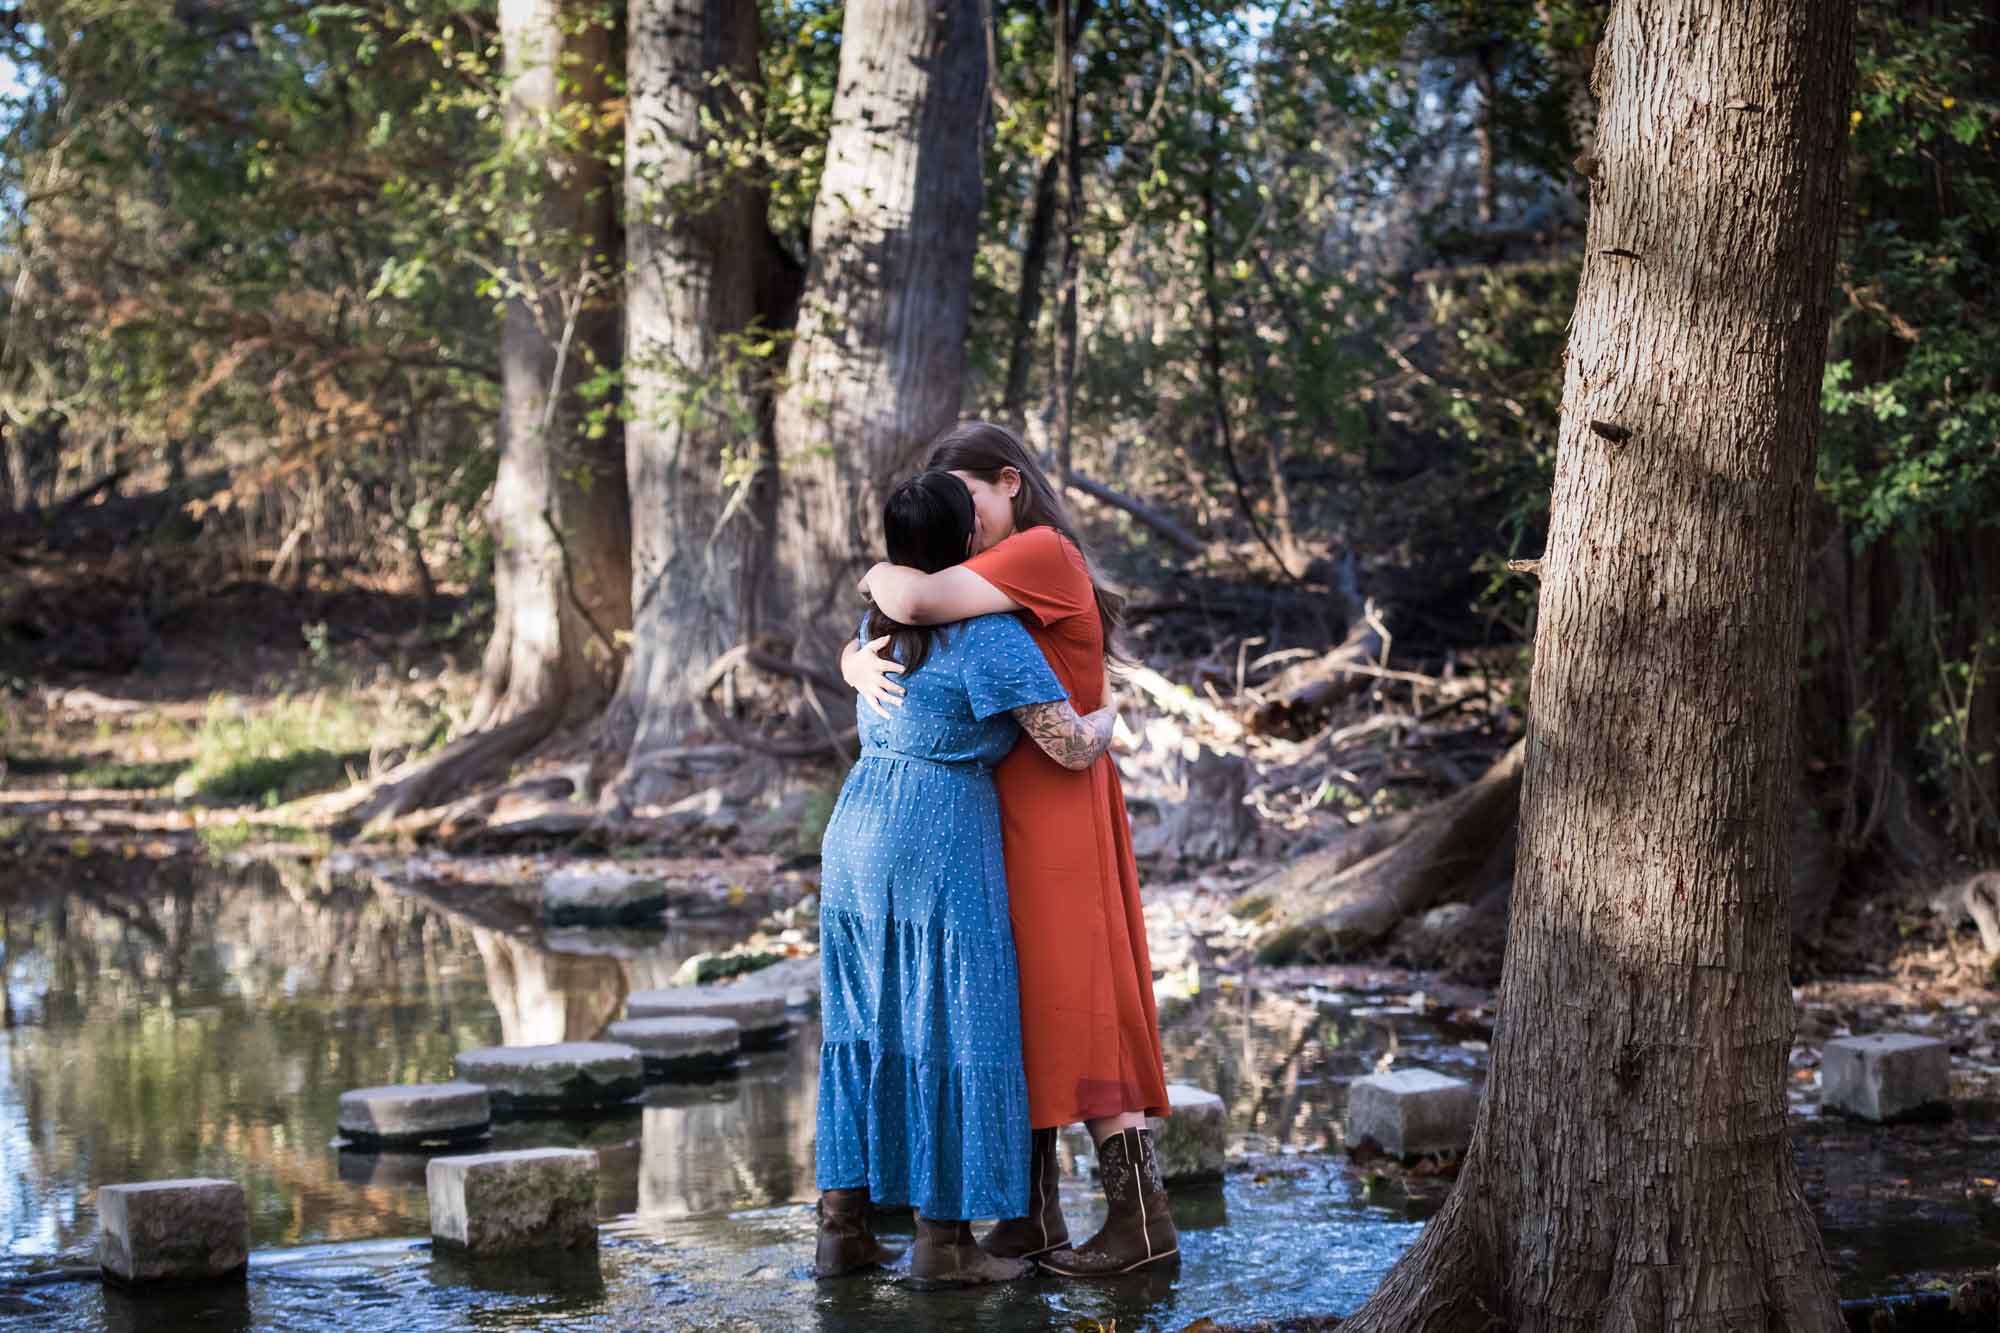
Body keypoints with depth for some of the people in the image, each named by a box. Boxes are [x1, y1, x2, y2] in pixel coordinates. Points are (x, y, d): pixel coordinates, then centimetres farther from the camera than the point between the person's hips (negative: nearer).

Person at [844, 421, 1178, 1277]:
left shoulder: (1042, 553, -13)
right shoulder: (982, 580, 14)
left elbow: (909, 604, -25)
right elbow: (859, 644, 11)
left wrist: (879, 575, -2)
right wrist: (863, 667, -13)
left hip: (1054, 817, -9)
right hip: (996, 819, 9)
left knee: (1070, 1009, -7)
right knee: (1015, 1018, 9)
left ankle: (1144, 1216, -3)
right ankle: (1033, 1216, 13)